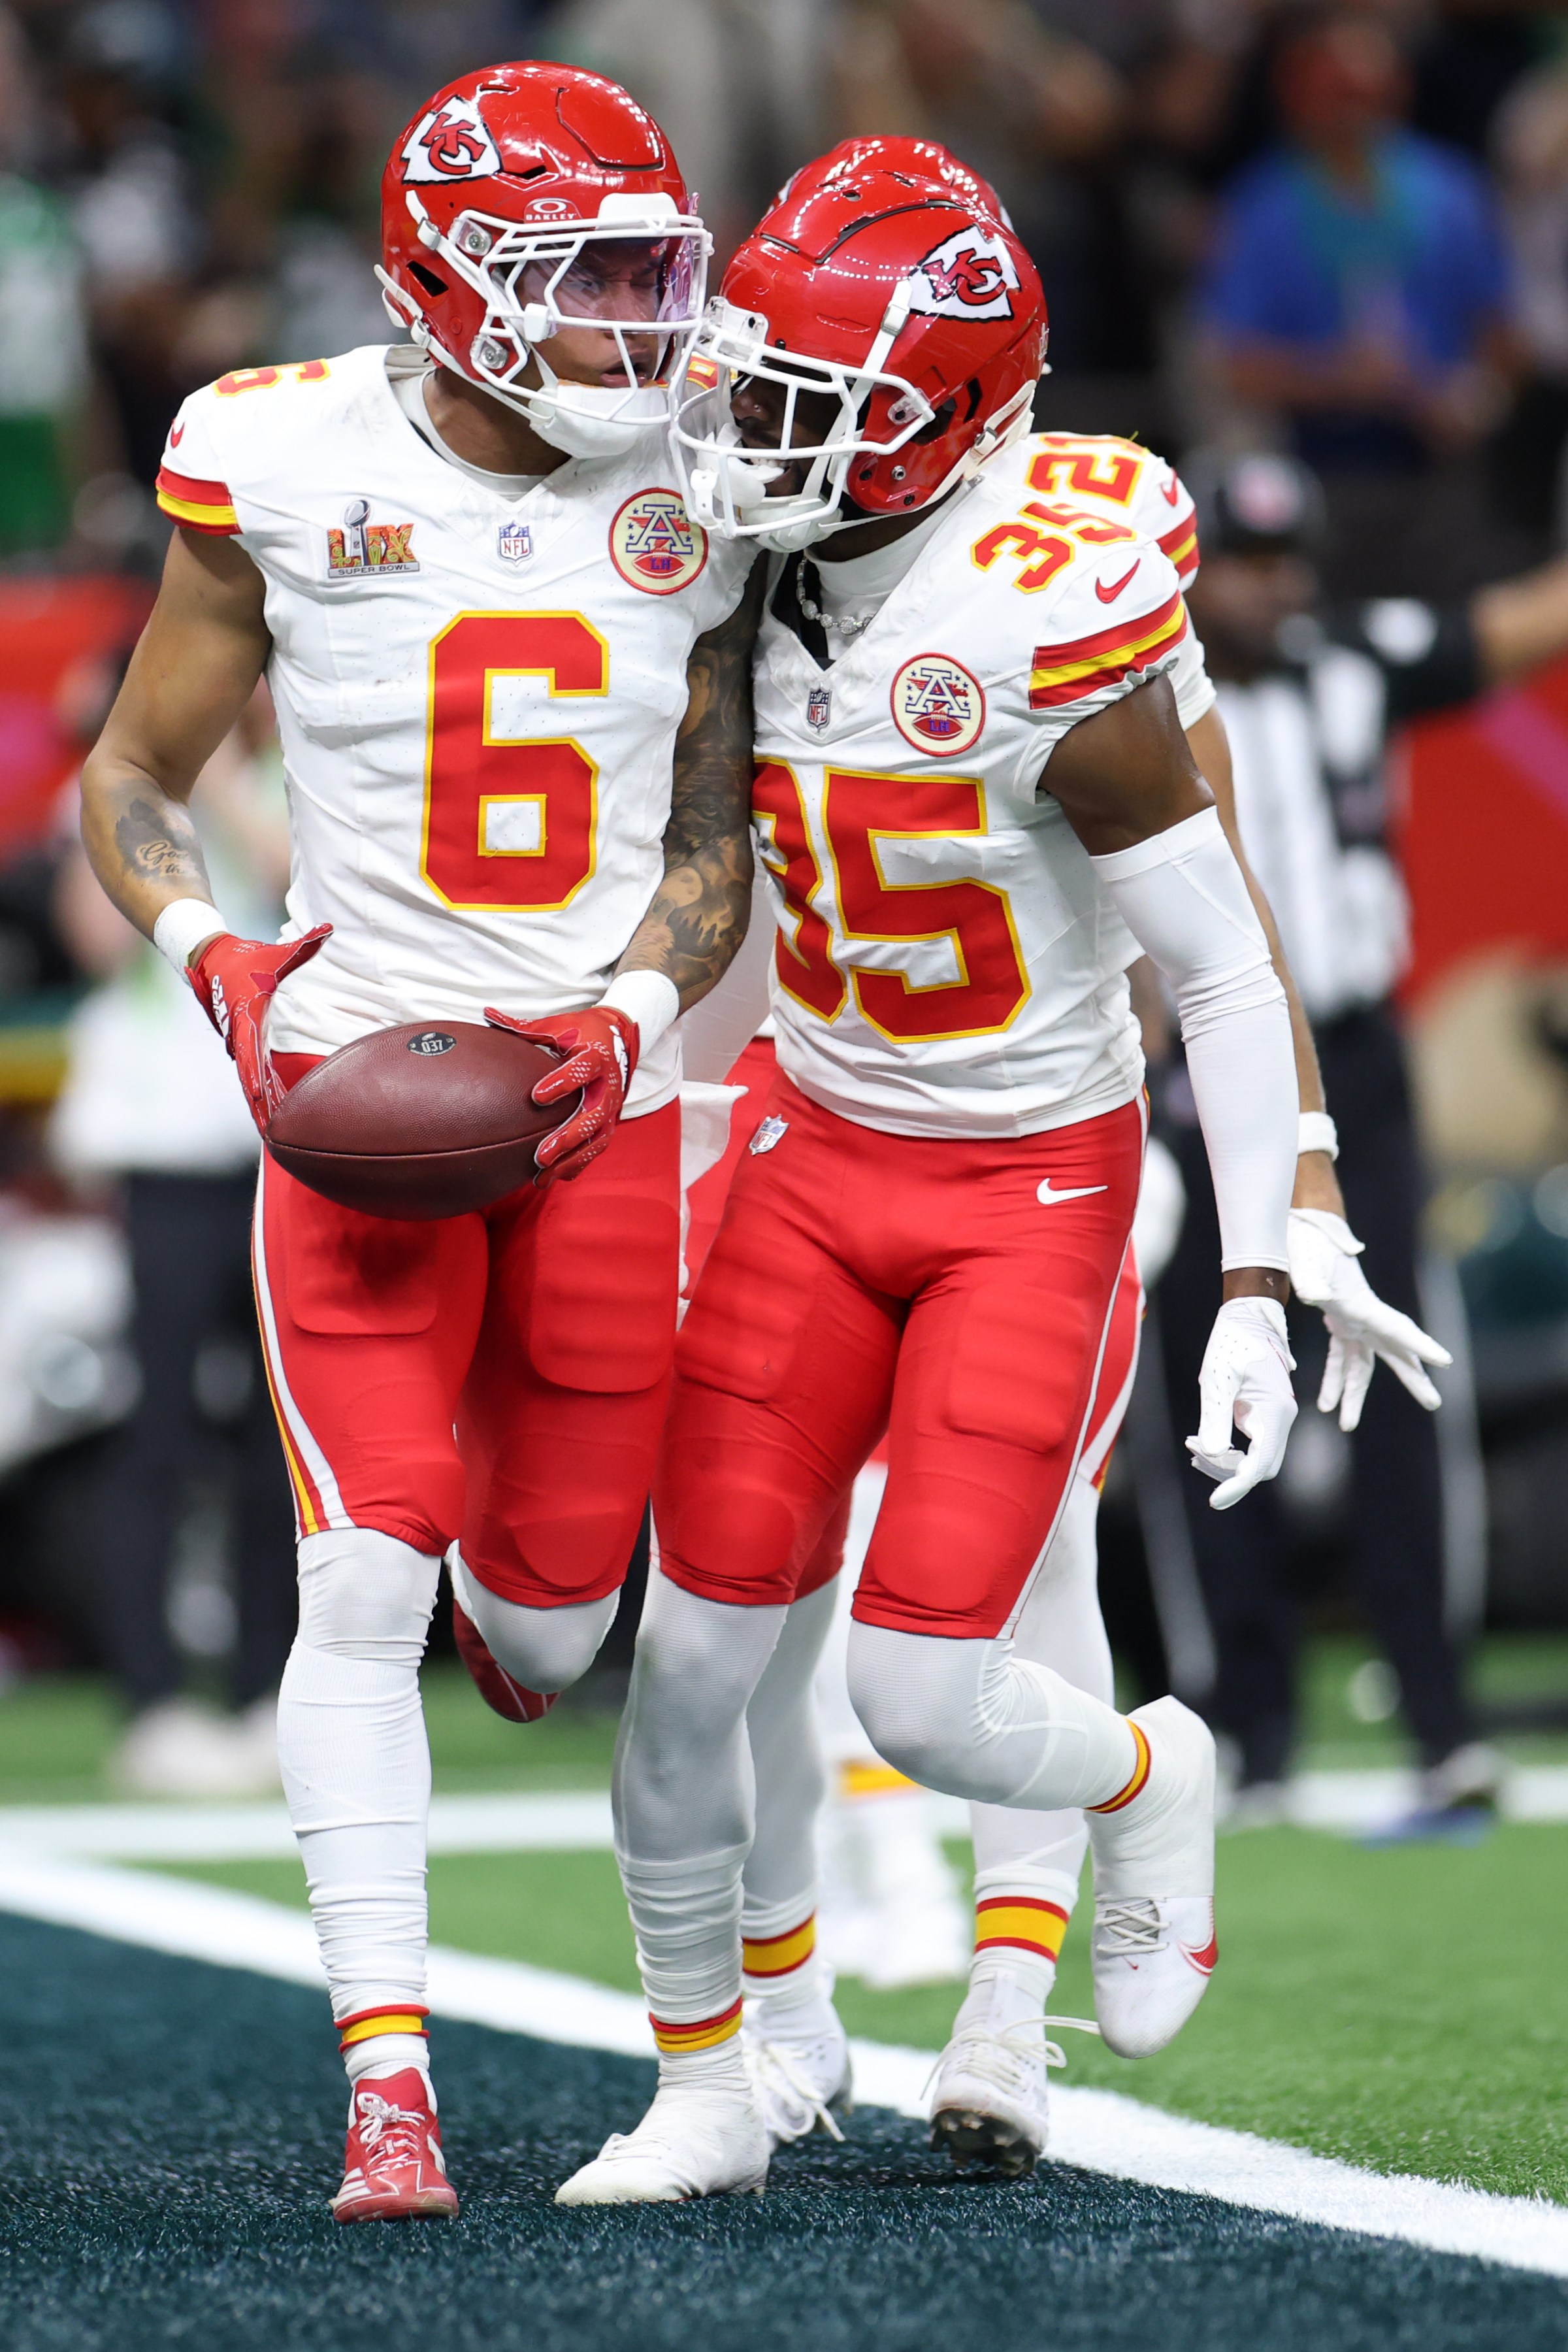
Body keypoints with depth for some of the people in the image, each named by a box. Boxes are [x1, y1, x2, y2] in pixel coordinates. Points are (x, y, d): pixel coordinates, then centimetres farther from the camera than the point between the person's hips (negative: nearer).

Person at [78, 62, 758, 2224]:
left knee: (542, 1646, 6)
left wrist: (629, 1017, -11)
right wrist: (217, 965, -13)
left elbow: (713, 848, 8)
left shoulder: (693, 498, 1)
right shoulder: (288, 471, -6)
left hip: (600, 1101, 2)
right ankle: (389, 2082, -9)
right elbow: (132, 780, 5)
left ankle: (502, 1544, 45)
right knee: (363, 1590, -15)